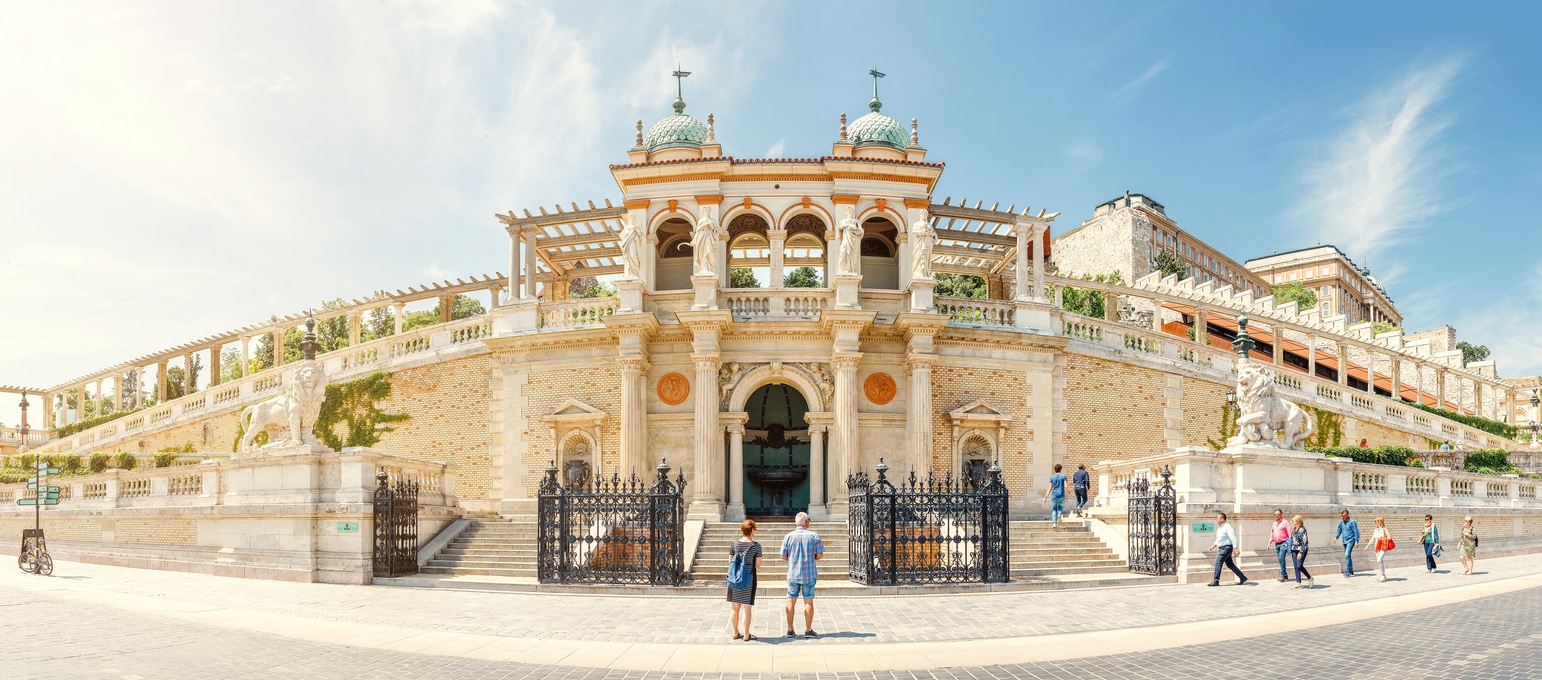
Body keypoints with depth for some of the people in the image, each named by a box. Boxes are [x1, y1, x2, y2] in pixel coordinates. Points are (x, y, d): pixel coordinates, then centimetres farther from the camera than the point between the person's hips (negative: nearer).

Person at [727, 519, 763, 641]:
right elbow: (758, 564, -6)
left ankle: (736, 633, 21)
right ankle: (746, 634, 8)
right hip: (750, 578, -3)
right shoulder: (756, 545, -8)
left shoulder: (734, 544, -1)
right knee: (747, 606, 3)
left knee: (735, 607, 11)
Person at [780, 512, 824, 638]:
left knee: (791, 601, 8)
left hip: (793, 574, 1)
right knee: (808, 601, 4)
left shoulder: (788, 536, -2)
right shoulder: (814, 536, -5)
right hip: (809, 574, -1)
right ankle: (808, 630, 6)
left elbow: (783, 556, -1)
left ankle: (790, 630, 10)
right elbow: (820, 555, -4)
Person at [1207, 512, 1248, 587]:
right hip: (1222, 548, 10)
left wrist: (1235, 548, -25)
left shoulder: (1227, 527, -14)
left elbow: (1233, 538, -19)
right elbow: (1218, 539, 23)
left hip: (1227, 547, -10)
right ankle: (1242, 578, 21)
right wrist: (1213, 546, 14)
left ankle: (1216, 581, -10)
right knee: (1230, 564, 13)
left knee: (1218, 562, -12)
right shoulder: (1219, 528, 15)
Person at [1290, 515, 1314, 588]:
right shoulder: (1293, 530, 12)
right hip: (1294, 550, 8)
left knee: (1299, 566, -12)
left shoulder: (1302, 529, -12)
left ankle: (1310, 578, 9)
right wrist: (1291, 551, 19)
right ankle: (1298, 583, 7)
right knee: (1296, 567, 4)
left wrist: (1301, 552, -21)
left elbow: (1304, 542, -16)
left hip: (1301, 550, -8)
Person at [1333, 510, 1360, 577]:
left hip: (1350, 541, -7)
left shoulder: (1352, 522, -10)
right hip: (1344, 541, 7)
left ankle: (1348, 571, -12)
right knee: (1347, 556, 11)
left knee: (1347, 555, -16)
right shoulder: (1341, 522, 9)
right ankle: (1351, 571, 20)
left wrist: (1356, 541, -13)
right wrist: (1336, 537, 7)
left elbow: (1356, 532, -10)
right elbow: (1339, 530, 19)